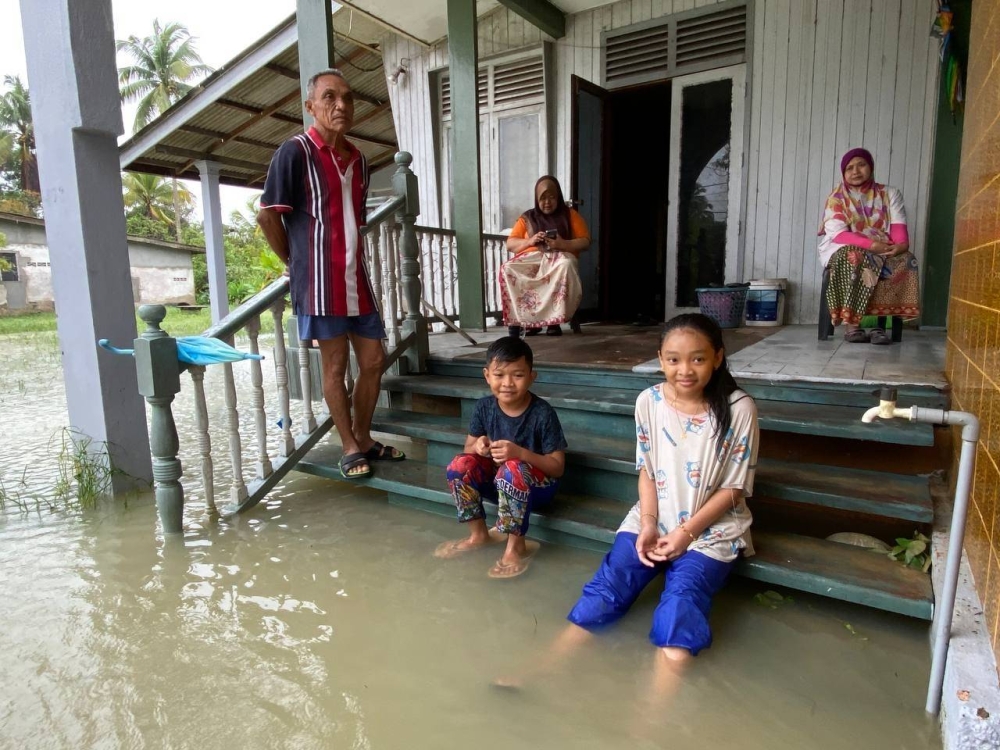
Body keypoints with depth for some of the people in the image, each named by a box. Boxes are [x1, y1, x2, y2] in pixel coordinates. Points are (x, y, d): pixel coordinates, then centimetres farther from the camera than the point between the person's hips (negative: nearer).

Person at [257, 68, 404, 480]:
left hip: (357, 279, 7)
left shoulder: (358, 159, 13)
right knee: (335, 366, 2)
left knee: (373, 361, 9)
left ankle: (364, 438, 27)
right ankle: (350, 447, 18)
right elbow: (267, 215, -8)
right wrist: (296, 262, 0)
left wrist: (354, 258, 14)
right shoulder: (295, 152, -7)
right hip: (320, 282, -6)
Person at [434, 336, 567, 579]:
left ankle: (516, 546, -18)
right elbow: (468, 447, 2)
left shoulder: (543, 413, -21)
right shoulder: (484, 407, -8)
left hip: (537, 484, -5)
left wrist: (520, 453, -34)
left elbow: (558, 467, -18)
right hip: (498, 479, 5)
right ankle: (478, 535, 0)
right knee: (459, 465, -18)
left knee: (511, 470, -36)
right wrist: (477, 446, -24)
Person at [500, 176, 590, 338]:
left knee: (566, 266, -39)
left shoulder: (570, 215, 14)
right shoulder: (527, 218, 17)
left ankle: (555, 320, -34)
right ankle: (525, 318, -28)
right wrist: (530, 241, -9)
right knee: (507, 269, -30)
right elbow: (510, 244, 11)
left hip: (560, 256, -2)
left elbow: (585, 242, 6)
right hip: (531, 258, 2)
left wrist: (563, 244, -13)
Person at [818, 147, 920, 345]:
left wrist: (901, 244, -25)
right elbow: (838, 234, -14)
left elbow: (898, 224, -2)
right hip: (843, 250, -3)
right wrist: (871, 244, -27)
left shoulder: (890, 194, 10)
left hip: (883, 251, 3)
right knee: (854, 258, -38)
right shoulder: (837, 198, 0)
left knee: (905, 260, -28)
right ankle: (852, 323, -36)